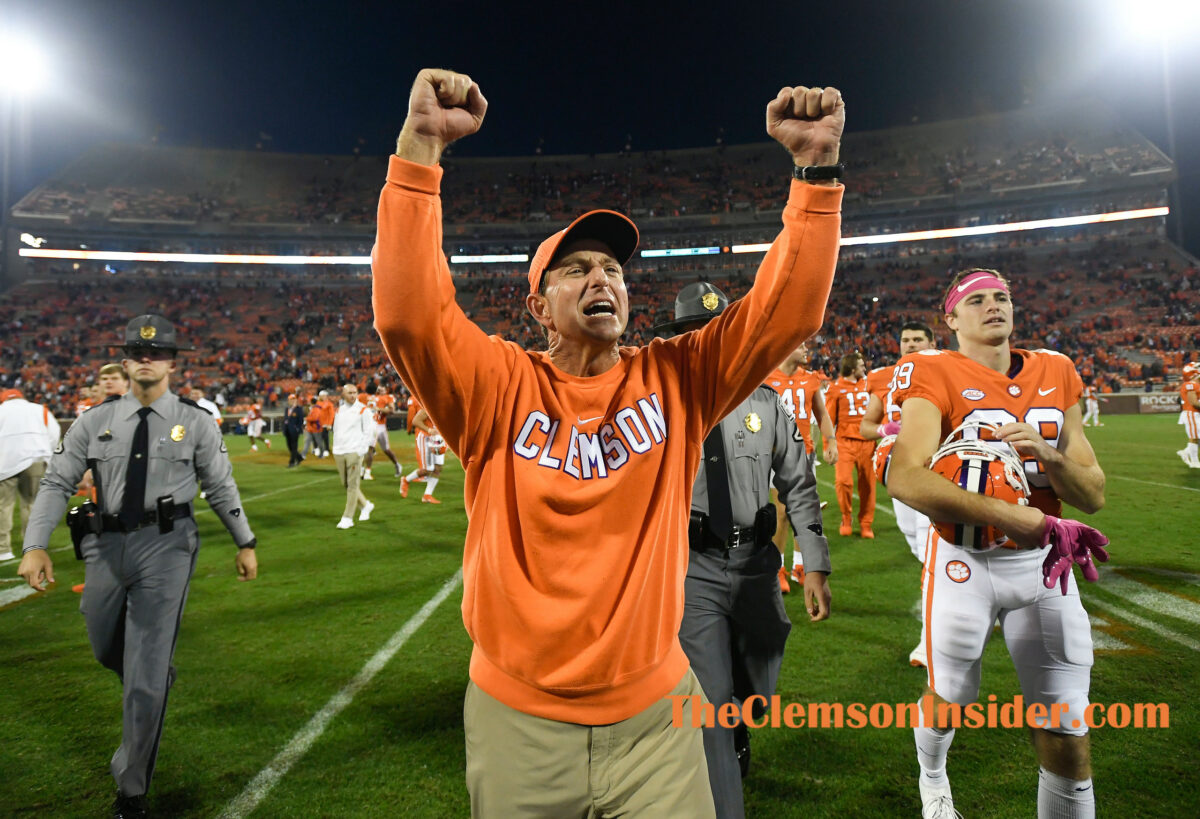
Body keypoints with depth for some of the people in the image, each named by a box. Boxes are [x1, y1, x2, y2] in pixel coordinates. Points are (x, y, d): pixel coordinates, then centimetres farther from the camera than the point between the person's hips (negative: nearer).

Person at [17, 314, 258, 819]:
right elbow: (56, 484, 3)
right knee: (108, 652, 19)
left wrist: (245, 543, 11)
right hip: (106, 545, 3)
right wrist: (35, 546, -10)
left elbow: (221, 488, 6)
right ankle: (155, 682, 55)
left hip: (166, 547, -3)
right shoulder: (95, 421, 5)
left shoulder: (195, 422, 0)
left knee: (146, 669, -1)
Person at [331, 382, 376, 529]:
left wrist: (359, 452, -9)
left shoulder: (363, 410, -3)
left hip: (354, 452, -6)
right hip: (339, 453, 6)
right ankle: (365, 505, 29)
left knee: (352, 485, -7)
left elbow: (368, 432, -4)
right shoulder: (339, 410, 14)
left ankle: (347, 518, -3)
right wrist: (336, 449, 11)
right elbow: (336, 430, 21)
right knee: (345, 484, 10)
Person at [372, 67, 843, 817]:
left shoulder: (676, 380, -2)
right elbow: (408, 312, -21)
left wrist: (817, 167, -14)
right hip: (517, 718, 0)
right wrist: (421, 147, -25)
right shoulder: (500, 386, -7)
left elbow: (788, 310, -7)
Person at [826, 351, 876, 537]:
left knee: (867, 484, 5)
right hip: (845, 441, -3)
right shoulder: (836, 388, 0)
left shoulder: (868, 384, 11)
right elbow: (829, 419, 2)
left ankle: (866, 524, 19)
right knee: (843, 481, -12)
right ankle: (846, 518, 11)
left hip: (867, 441, 3)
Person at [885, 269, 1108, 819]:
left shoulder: (1056, 376, 5)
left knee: (1067, 740, 7)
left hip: (1043, 565, 4)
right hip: (964, 562, -3)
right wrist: (1021, 521, -31)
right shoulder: (937, 377, -11)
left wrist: (1046, 452, -16)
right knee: (951, 696, 17)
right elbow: (906, 479, -29)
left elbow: (1093, 496, 6)